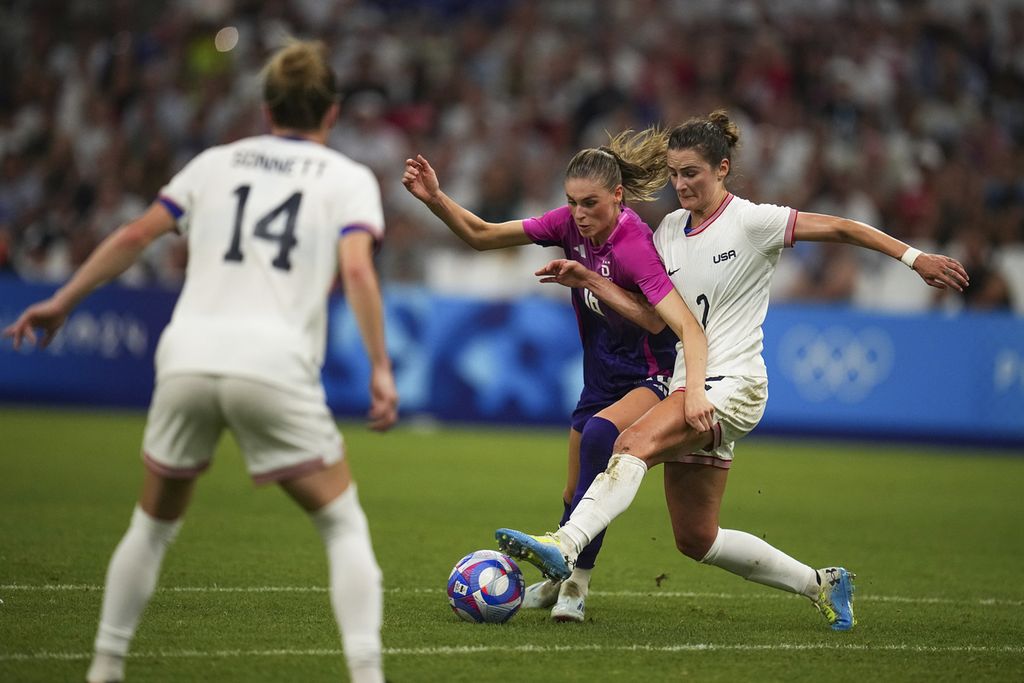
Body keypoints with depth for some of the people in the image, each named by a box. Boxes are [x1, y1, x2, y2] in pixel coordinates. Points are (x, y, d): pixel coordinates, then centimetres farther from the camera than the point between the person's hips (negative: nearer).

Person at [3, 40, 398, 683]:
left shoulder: (217, 162, 21)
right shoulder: (349, 178, 12)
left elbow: (136, 235, 16)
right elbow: (356, 270, -5)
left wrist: (62, 302, 24)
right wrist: (381, 368, -7)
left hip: (188, 357, 3)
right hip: (274, 364, -3)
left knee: (153, 525, 22)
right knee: (344, 526, 9)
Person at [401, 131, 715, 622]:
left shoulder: (634, 247, -28)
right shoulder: (571, 223, -8)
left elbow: (688, 327, -36)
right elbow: (482, 236, -1)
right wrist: (435, 199, -16)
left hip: (654, 380, -7)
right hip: (601, 376, 7)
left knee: (600, 433, -34)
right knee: (575, 495, 12)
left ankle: (578, 581, -27)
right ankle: (558, 579, 40)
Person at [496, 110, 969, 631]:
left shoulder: (751, 221, -5)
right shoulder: (670, 230, 14)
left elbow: (841, 229, -3)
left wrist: (914, 258, -9)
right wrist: (587, 280, 0)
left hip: (733, 386, -8)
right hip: (689, 387, 8)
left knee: (633, 445, -33)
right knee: (695, 540, 10)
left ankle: (564, 547, -48)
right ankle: (819, 584, 25)